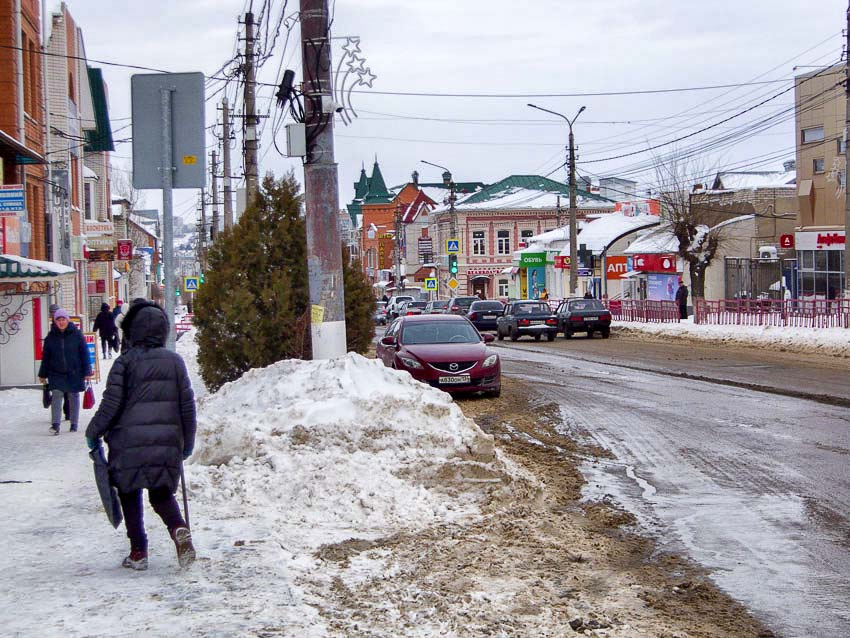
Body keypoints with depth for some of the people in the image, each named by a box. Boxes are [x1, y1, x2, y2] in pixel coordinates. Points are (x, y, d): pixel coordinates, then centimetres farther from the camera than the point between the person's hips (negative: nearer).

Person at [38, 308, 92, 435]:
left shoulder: (76, 334, -3)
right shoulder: (51, 337, 3)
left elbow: (84, 354, -1)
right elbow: (45, 357, 9)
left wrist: (87, 372, -4)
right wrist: (43, 374, 9)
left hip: (74, 373, -1)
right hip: (56, 374, 1)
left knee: (74, 398, 8)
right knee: (56, 396, -10)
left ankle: (74, 424, 18)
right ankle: (55, 424, -14)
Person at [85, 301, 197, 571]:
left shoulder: (126, 361, -5)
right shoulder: (175, 361, 6)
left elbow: (111, 403, -8)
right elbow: (187, 404, 7)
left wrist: (93, 432, 6)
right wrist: (188, 442, 17)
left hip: (130, 443, -3)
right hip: (167, 443, 3)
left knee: (130, 495, 13)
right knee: (162, 494, 15)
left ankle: (138, 551, 10)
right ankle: (179, 528, -13)